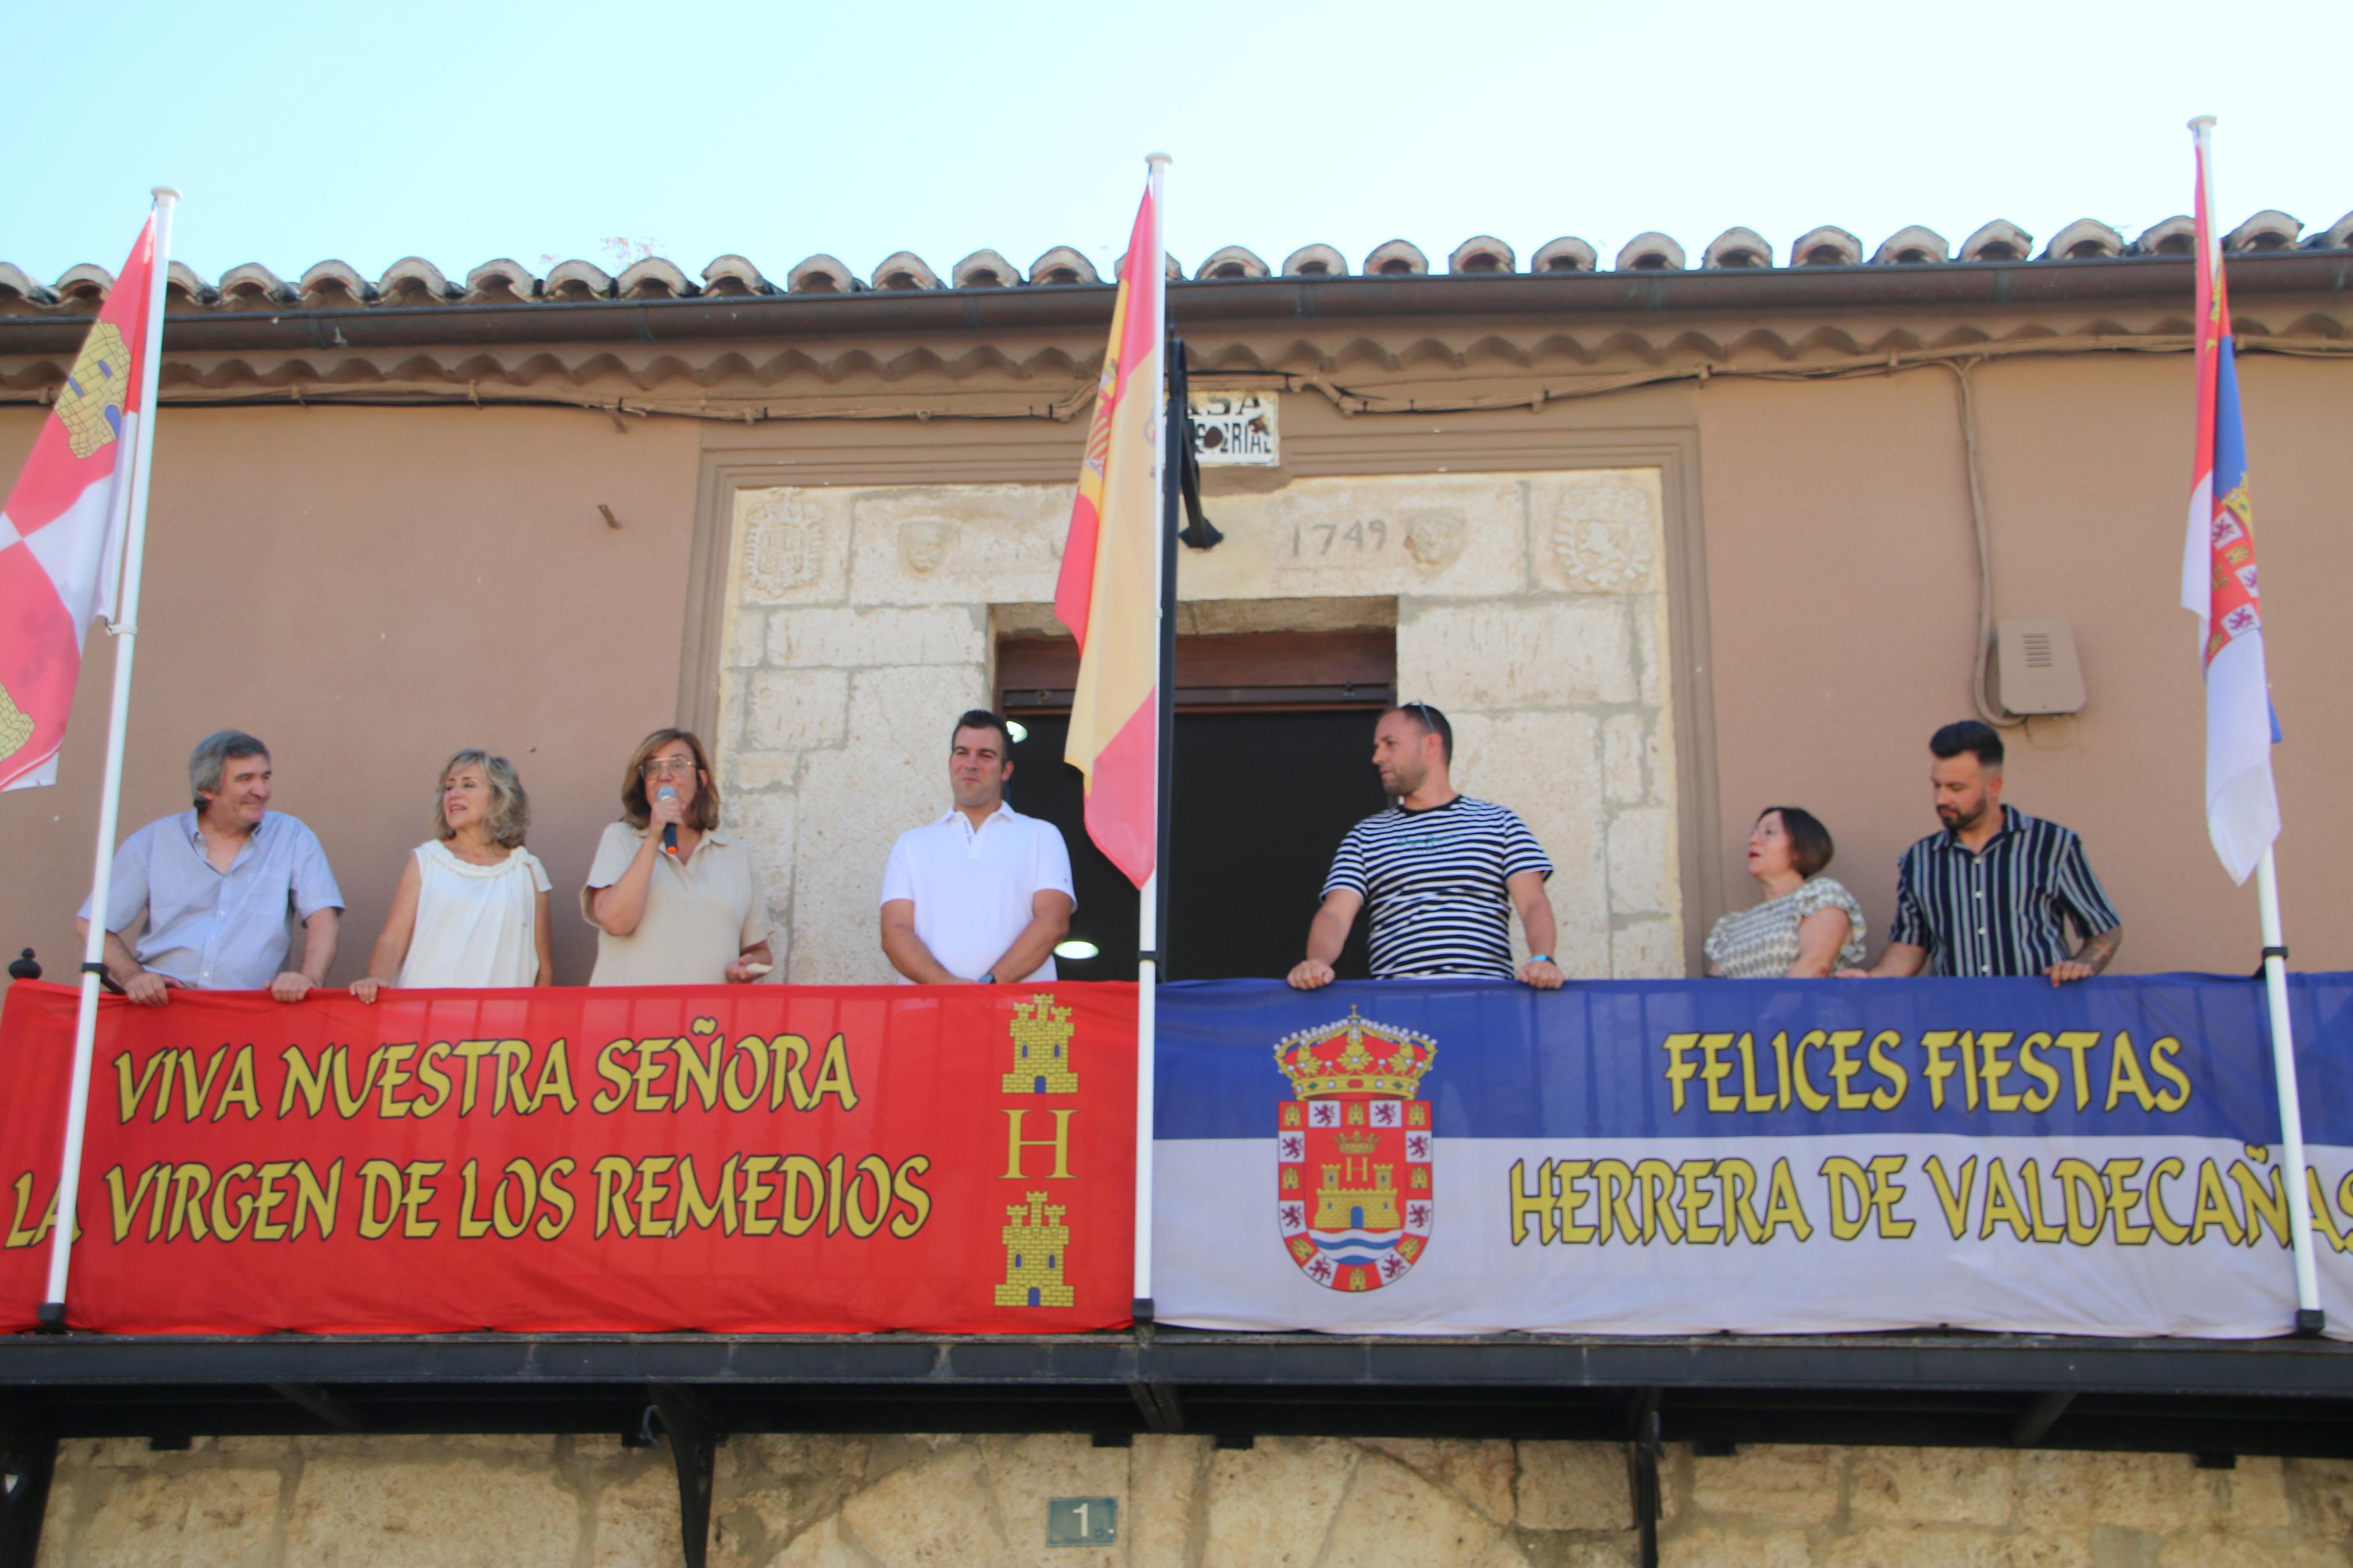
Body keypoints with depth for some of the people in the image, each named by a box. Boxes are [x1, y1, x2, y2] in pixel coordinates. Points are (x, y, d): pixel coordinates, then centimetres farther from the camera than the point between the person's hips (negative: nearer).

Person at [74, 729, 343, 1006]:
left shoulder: (292, 838, 5)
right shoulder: (153, 841, 6)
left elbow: (324, 918, -5)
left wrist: (309, 978, -24)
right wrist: (132, 975, -12)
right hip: (159, 1002, -2)